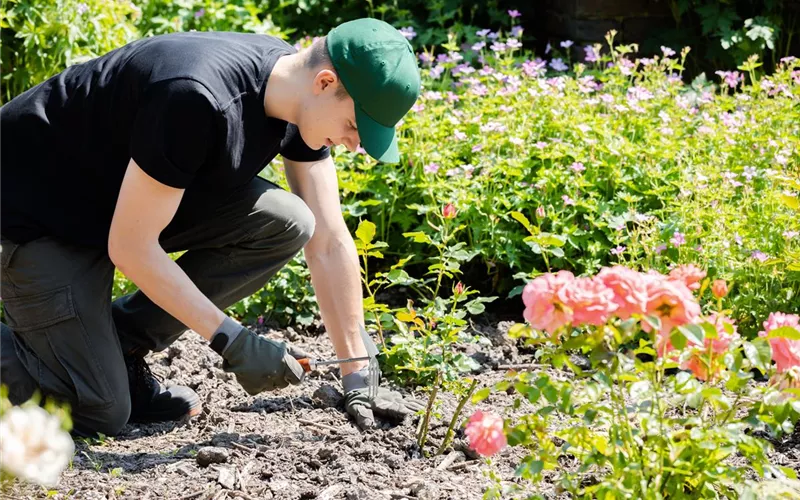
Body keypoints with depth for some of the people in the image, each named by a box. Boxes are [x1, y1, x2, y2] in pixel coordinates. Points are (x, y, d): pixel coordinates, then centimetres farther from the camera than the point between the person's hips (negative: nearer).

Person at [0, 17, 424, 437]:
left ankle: (120, 342, 0)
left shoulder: (301, 99, -10)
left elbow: (329, 244, -4)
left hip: (134, 199, 8)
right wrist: (233, 342, -24)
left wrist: (357, 380, -6)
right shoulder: (196, 100, -35)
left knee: (286, 224, -14)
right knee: (100, 413, -16)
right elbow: (130, 247, -29)